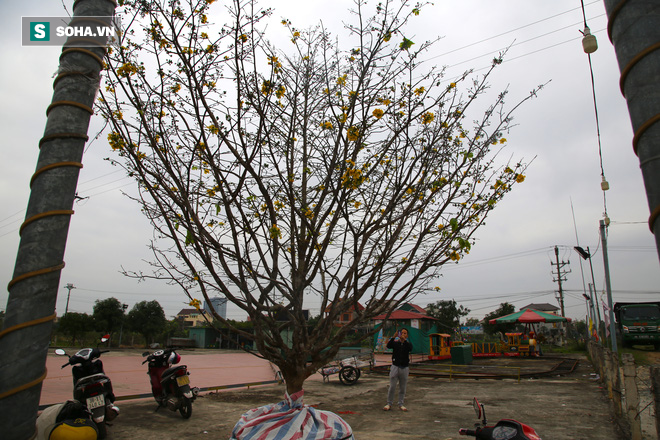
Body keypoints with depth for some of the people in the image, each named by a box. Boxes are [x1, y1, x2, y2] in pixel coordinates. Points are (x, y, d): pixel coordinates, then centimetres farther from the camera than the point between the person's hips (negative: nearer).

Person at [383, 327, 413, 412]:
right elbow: (388, 346, -18)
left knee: (402, 388, 8)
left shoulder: (408, 344, 4)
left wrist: (404, 339, -30)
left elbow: (410, 349, -19)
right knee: (392, 387, 0)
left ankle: (401, 404, 20)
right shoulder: (395, 343, 3)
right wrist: (394, 337, -30)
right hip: (395, 367, -1)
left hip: (405, 368, 1)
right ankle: (389, 404, 11)